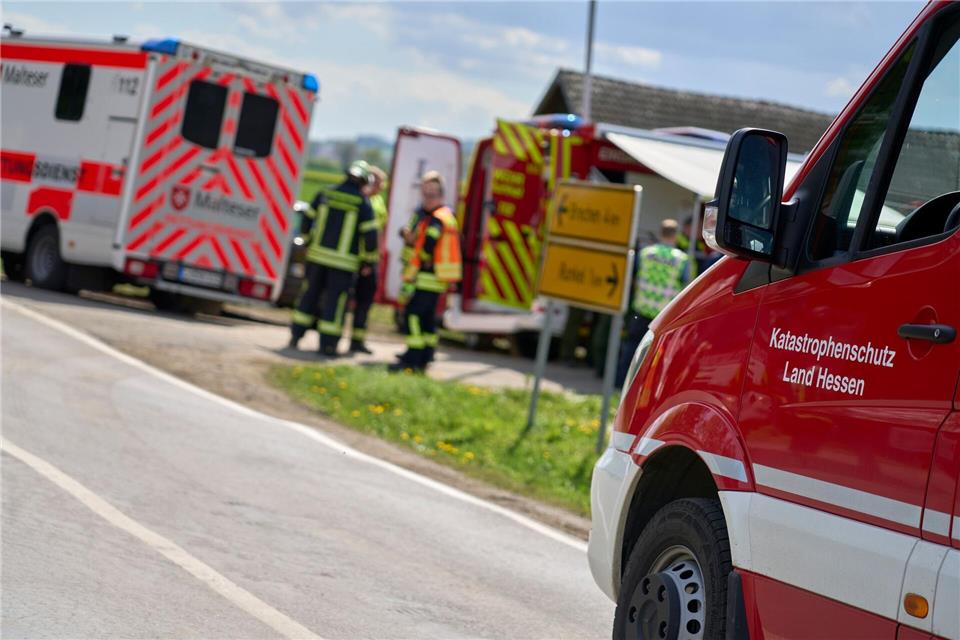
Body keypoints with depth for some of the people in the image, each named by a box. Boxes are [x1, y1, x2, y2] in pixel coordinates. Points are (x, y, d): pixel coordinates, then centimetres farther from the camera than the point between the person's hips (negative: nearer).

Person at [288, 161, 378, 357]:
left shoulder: (325, 194, 4)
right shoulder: (363, 203, -6)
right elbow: (370, 234, -8)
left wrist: (307, 241, 24)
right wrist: (370, 259, 3)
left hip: (318, 254, 3)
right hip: (344, 260, -3)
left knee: (309, 295, 13)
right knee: (335, 300, 3)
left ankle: (295, 336, 16)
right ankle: (327, 344, 3)